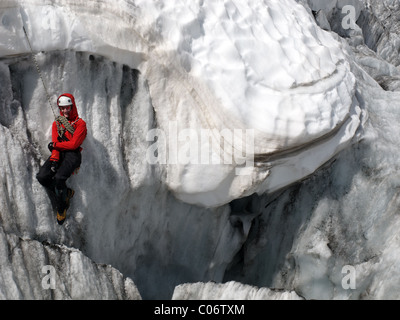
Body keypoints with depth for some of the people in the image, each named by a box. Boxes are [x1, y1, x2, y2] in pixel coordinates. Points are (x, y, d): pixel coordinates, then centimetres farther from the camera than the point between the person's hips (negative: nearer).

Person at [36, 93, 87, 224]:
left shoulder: (80, 123, 4)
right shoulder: (56, 123, 21)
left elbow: (73, 144, -6)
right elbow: (55, 143, 9)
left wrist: (54, 145, -2)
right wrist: (54, 160, -7)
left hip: (72, 154, -5)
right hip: (58, 153, 5)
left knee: (59, 178, -29)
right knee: (42, 177, -19)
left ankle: (61, 207, -4)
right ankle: (66, 193, 3)